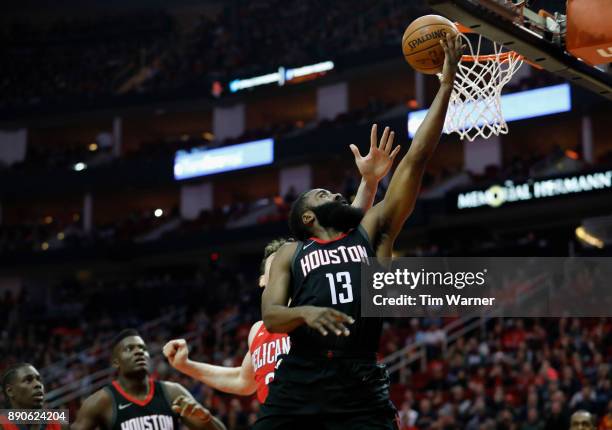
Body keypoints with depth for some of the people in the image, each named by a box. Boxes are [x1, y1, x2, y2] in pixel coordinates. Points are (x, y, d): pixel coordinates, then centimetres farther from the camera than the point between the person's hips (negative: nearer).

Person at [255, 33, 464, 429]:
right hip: (299, 382, 0)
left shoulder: (372, 232, 18)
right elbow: (270, 316, 2)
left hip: (360, 386, 0)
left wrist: (446, 84, 10)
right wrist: (305, 312, -22)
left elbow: (415, 162, 13)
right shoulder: (291, 253, 18)